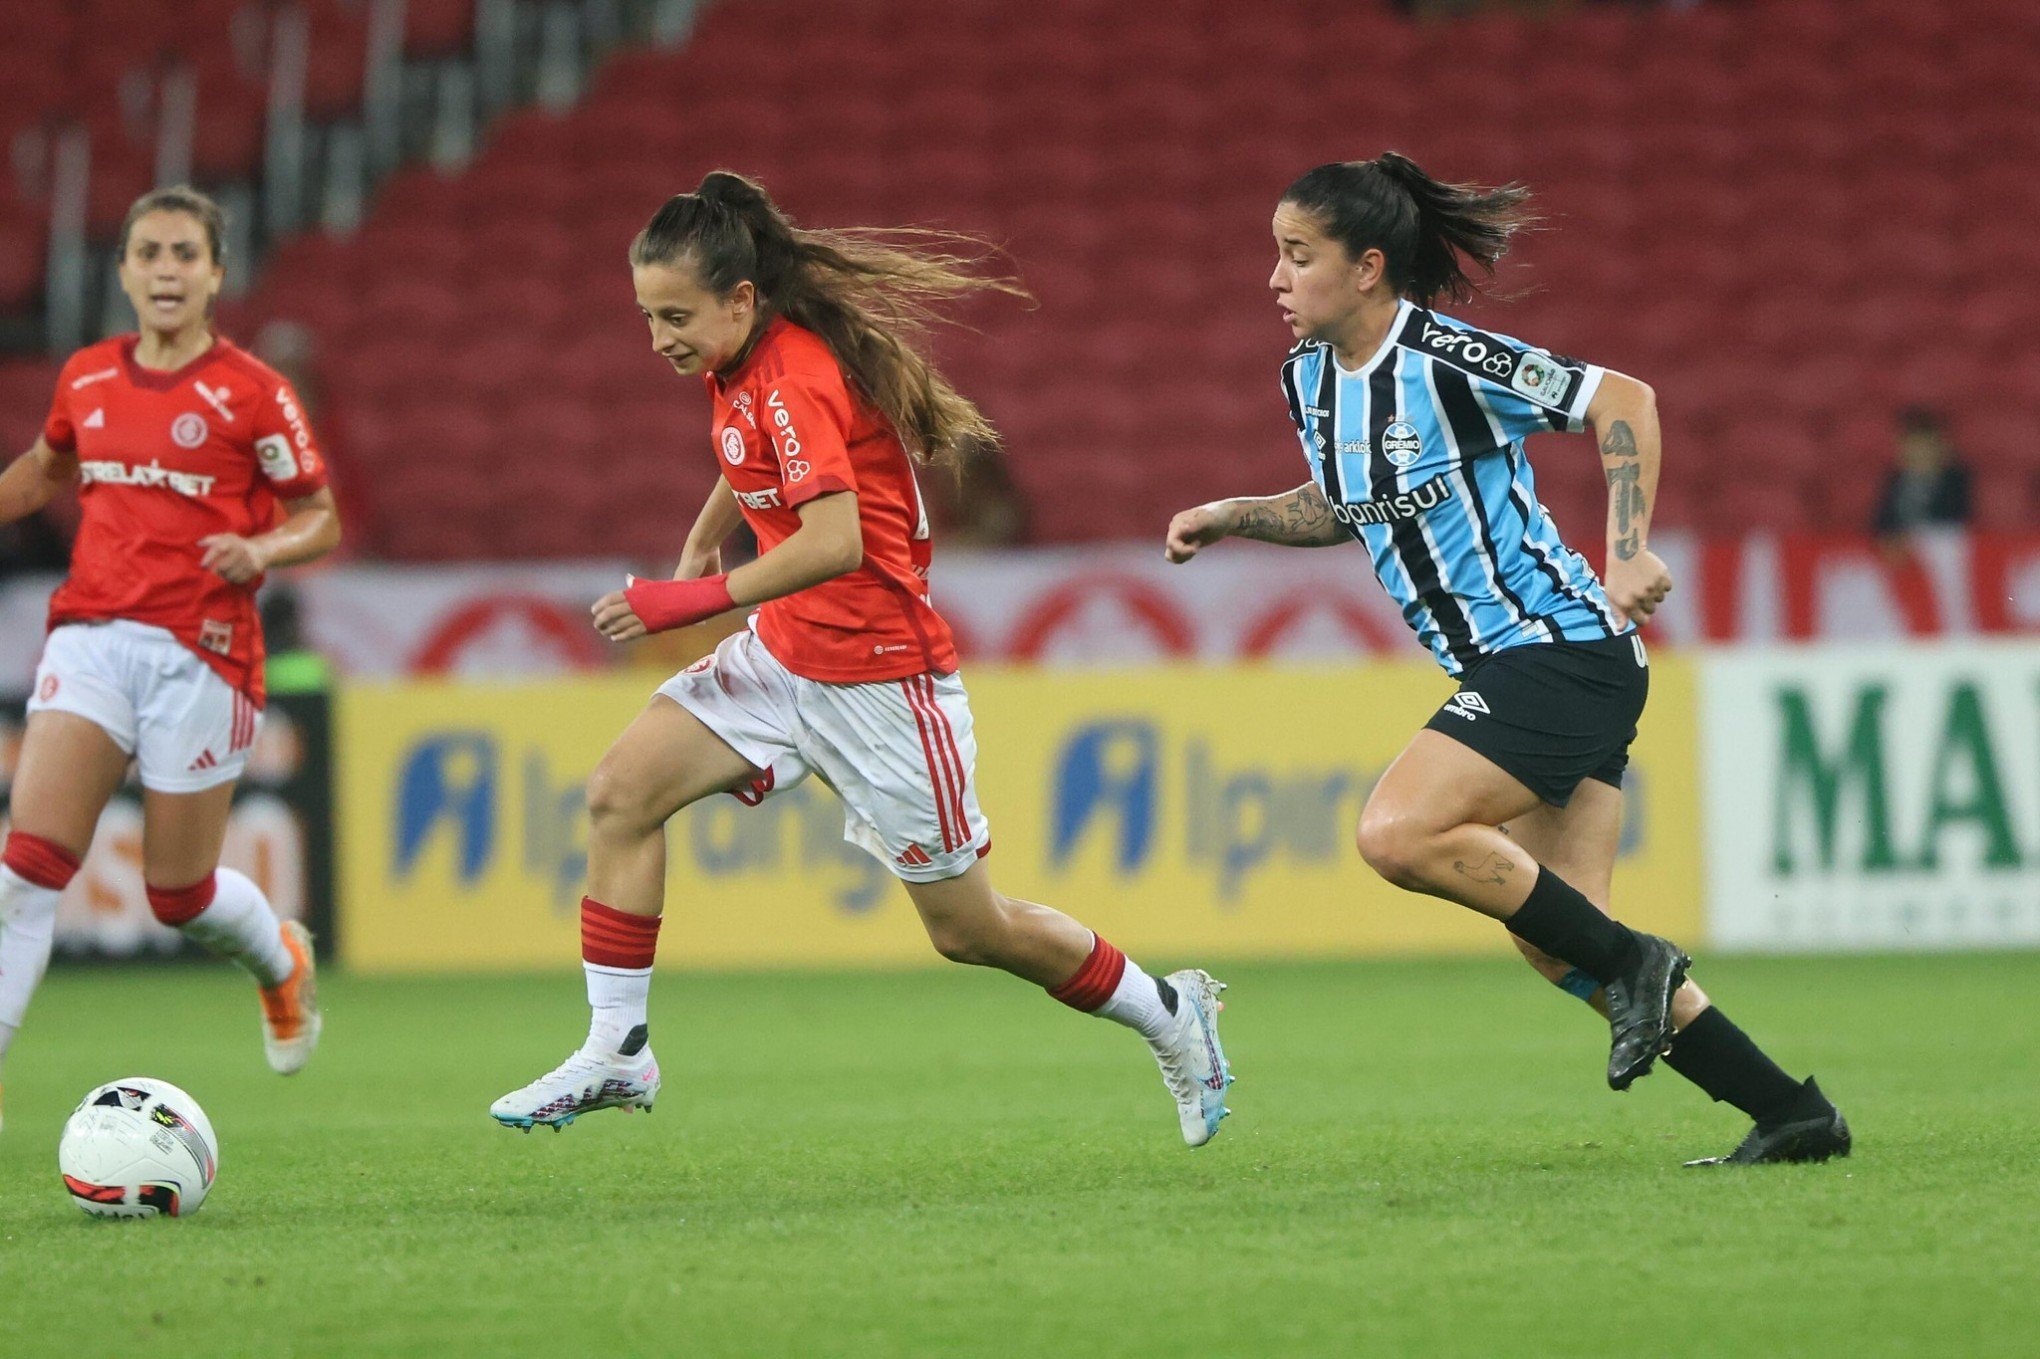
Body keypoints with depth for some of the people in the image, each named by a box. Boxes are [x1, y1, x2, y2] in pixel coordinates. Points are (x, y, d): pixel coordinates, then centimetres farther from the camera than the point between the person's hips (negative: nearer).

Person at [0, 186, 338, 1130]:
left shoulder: (251, 392, -4)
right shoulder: (86, 378, 9)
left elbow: (321, 520, 2)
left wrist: (262, 550, -18)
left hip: (199, 651, -3)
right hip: (91, 634, 3)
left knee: (178, 891, 6)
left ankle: (282, 962, 40)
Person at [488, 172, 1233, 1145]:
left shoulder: (795, 377, -23)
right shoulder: (741, 369, 5)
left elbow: (834, 542, -34)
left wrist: (696, 599, -29)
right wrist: (698, 548, 18)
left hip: (877, 675, -9)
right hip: (786, 655, 9)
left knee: (969, 932, 2)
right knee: (621, 790, -8)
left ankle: (1169, 1016, 24)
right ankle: (615, 1054, -5)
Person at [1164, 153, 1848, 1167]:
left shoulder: (1444, 360, -17)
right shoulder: (1309, 376, 8)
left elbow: (1623, 400, -15)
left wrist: (1629, 552, -22)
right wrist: (1233, 517, 12)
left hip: (1560, 651, -9)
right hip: (1502, 669, 9)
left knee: (1397, 835, -22)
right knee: (1555, 941, 4)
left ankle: (1629, 962, -6)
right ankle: (1792, 1113, 10)